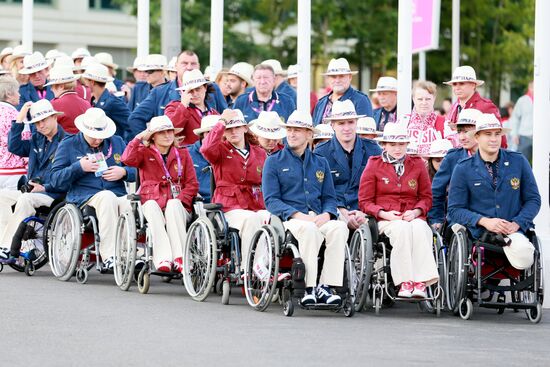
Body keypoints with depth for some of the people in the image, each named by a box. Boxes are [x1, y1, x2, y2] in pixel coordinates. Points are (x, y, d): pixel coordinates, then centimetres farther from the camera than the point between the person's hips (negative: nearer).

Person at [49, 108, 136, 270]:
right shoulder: (68, 145, 13)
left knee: (130, 203, -35)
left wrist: (124, 172, 0)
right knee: (107, 197, -38)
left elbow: (136, 171, 23)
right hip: (84, 197, -2)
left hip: (119, 195, 2)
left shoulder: (117, 142, 22)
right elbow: (56, 180, 7)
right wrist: (79, 167, -6)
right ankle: (109, 257, -42)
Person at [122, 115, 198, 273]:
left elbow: (192, 184, 9)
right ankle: (162, 258, -48)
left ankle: (180, 257, -45)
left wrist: (178, 201, -8)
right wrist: (139, 138, -3)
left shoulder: (182, 154, 19)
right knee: (152, 205, -36)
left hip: (176, 206, 1)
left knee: (173, 204, -35)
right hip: (152, 203, -1)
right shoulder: (145, 153, 16)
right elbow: (128, 159, -8)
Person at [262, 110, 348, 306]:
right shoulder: (274, 162, 11)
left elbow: (329, 197, 18)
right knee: (309, 229, -38)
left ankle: (325, 287, -33)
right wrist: (297, 215, -15)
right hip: (288, 219, -3)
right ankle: (309, 288, -37)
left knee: (339, 227, -31)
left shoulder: (320, 163, 22)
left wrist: (326, 214, -7)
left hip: (319, 218, 3)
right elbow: (271, 200, 1)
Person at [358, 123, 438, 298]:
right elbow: (365, 201, 7)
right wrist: (384, 213, -11)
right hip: (386, 219, -2)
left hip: (413, 217, 2)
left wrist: (416, 212, -6)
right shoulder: (374, 165, 10)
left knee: (420, 228, -36)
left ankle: (421, 282, -42)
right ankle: (404, 282, -41)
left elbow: (426, 197, 17)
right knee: (402, 229, -37)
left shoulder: (417, 164, 16)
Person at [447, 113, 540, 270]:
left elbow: (533, 199, 10)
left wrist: (516, 224, -9)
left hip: (514, 229, 4)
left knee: (524, 260, -29)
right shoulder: (463, 169, 3)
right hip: (479, 231, -3)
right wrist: (484, 221, -15)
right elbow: (455, 210, 2)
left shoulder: (518, 162, 7)